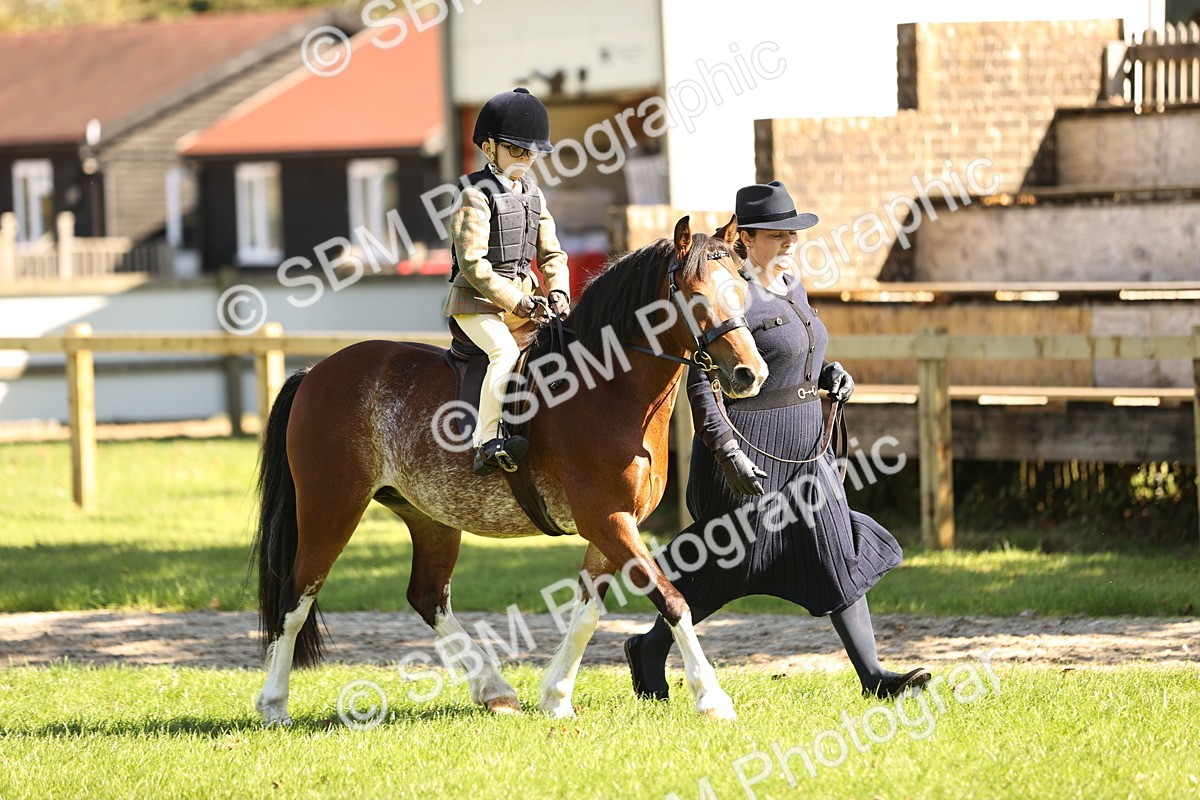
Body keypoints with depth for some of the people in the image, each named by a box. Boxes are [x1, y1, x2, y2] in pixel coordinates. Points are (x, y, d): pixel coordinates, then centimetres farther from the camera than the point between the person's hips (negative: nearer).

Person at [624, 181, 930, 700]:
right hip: (749, 454, -8)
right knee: (725, 568, 3)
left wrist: (829, 374, 6)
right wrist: (727, 454, -26)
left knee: (840, 554, 2)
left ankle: (871, 676, 2)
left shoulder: (792, 289, 11)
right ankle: (650, 649, 25)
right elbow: (702, 383, -19)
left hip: (804, 452, 8)